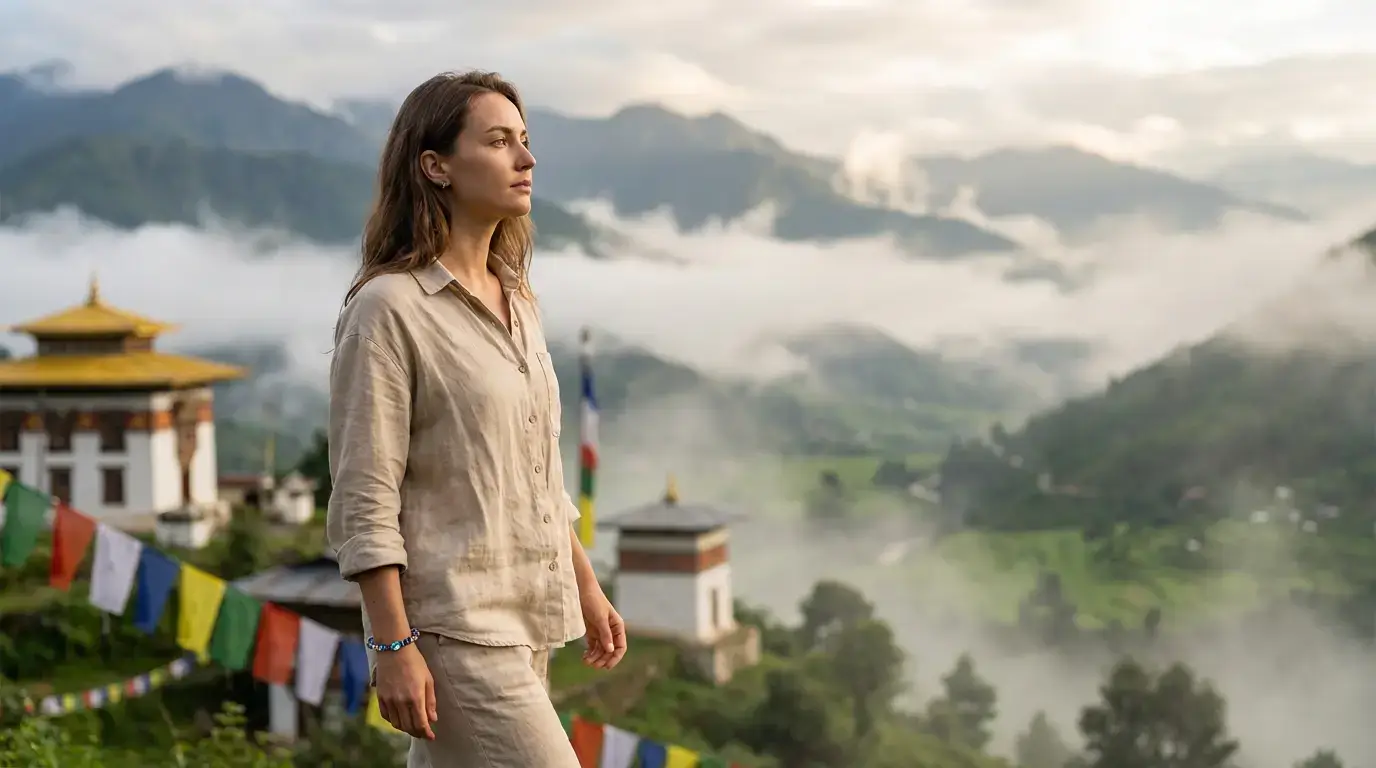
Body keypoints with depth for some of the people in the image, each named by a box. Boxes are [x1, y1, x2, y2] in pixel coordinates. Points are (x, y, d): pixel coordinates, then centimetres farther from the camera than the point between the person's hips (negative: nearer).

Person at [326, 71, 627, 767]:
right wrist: (393, 646, -18)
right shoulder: (388, 307, -11)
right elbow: (364, 501, -14)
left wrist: (586, 586, 20)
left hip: (526, 619, 8)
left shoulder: (517, 304, 14)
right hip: (455, 628, -8)